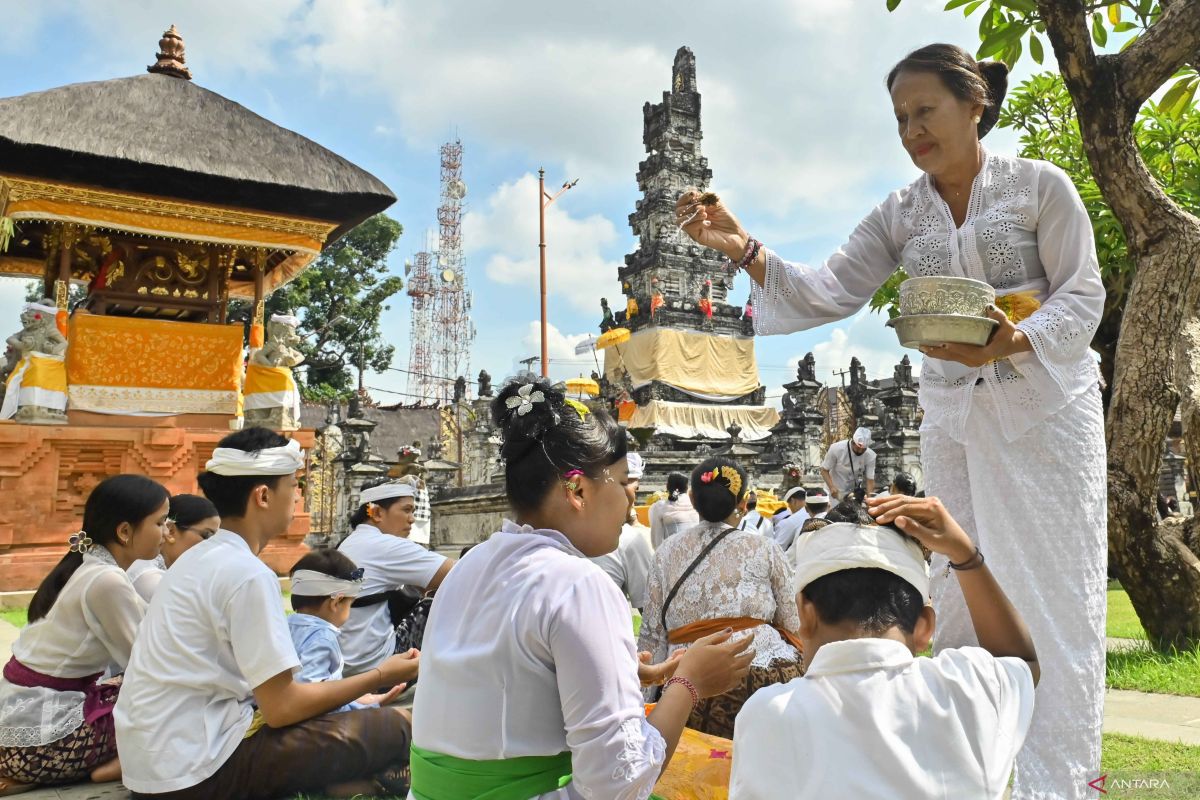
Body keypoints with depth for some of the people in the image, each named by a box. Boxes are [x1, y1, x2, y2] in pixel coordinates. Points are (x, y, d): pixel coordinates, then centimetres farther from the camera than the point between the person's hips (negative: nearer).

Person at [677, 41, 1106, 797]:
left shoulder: (1040, 185, -4)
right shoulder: (900, 215, 4)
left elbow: (1083, 296, -6)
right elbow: (830, 293, -6)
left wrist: (1011, 343, -25)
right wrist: (747, 250, -21)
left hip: (1045, 404, -3)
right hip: (954, 415, 3)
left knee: (1055, 596, -1)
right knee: (962, 595, 9)